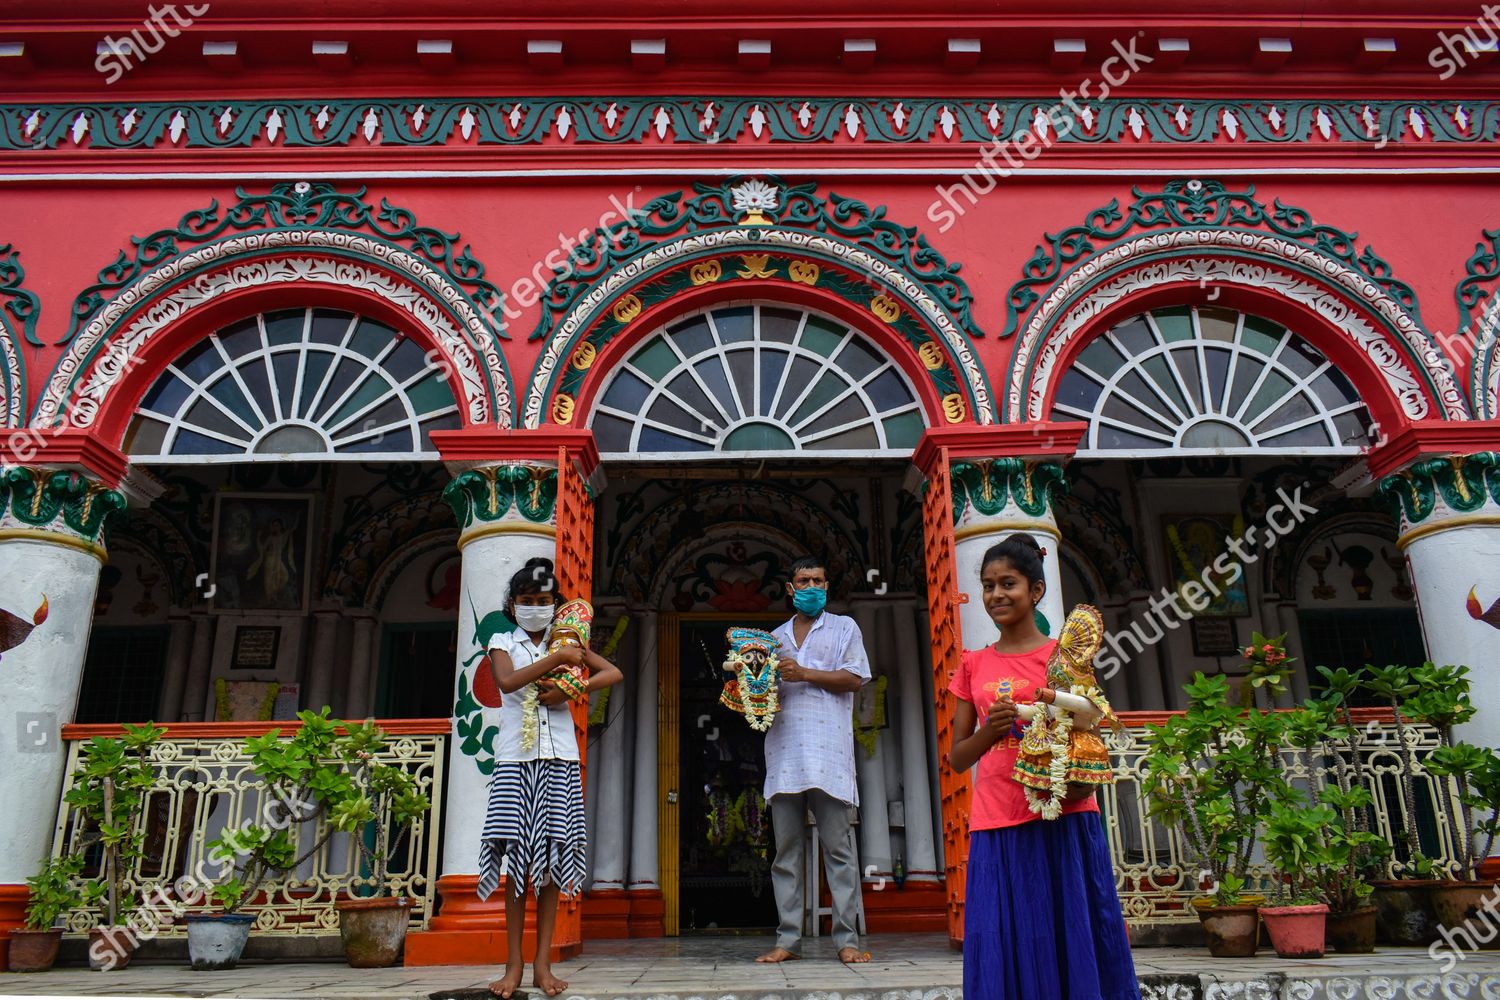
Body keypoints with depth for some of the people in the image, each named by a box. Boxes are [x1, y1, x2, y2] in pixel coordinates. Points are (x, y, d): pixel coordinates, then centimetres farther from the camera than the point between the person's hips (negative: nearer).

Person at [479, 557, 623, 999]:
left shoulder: (566, 641, 13)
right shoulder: (502, 642, 9)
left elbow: (614, 673, 3)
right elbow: (508, 681, -12)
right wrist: (557, 659, -15)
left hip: (558, 758, 1)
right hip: (515, 758, -1)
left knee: (551, 858, 0)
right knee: (517, 857, -3)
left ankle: (542, 962, 6)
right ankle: (514, 963, 5)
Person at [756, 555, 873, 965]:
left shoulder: (844, 627, 13)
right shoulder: (775, 637, 24)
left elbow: (854, 678, 1)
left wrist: (803, 673, -7)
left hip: (828, 747, -3)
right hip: (784, 748, 4)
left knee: (838, 846, -5)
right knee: (785, 849, 3)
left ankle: (847, 939, -1)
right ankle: (787, 940, 6)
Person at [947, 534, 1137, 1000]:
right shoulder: (974, 666, 11)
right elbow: (957, 758, 10)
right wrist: (991, 729, -10)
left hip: (1063, 824, -2)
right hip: (996, 828, 3)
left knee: (1071, 942, 2)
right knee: (1004, 955, 3)